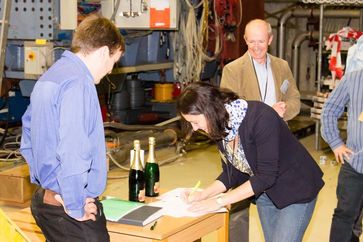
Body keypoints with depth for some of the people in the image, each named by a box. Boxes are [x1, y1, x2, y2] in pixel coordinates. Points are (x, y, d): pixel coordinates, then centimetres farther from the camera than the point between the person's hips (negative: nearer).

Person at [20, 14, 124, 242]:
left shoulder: (49, 77, 12)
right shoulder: (78, 82, -18)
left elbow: (28, 141, 21)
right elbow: (72, 152, -27)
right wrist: (76, 208, -18)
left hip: (44, 198, 10)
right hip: (66, 206, -10)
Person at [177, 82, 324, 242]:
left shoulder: (260, 117, -31)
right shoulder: (221, 127, -8)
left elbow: (266, 176, -30)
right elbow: (233, 173, 2)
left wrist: (219, 201, -27)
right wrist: (203, 195, -13)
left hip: (296, 188, -7)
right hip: (265, 192, 7)